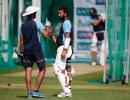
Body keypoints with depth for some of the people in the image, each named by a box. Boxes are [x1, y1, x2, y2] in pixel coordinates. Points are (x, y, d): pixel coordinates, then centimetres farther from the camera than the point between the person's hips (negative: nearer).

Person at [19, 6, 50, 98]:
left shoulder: (23, 25, 10)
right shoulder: (37, 23, -6)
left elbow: (21, 40, 11)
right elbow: (45, 35, -12)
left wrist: (21, 51, 17)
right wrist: (47, 30, 9)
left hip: (26, 50, 5)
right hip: (36, 50, -5)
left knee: (28, 70, 3)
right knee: (42, 70, 4)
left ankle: (29, 92, -3)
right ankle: (36, 91, -5)